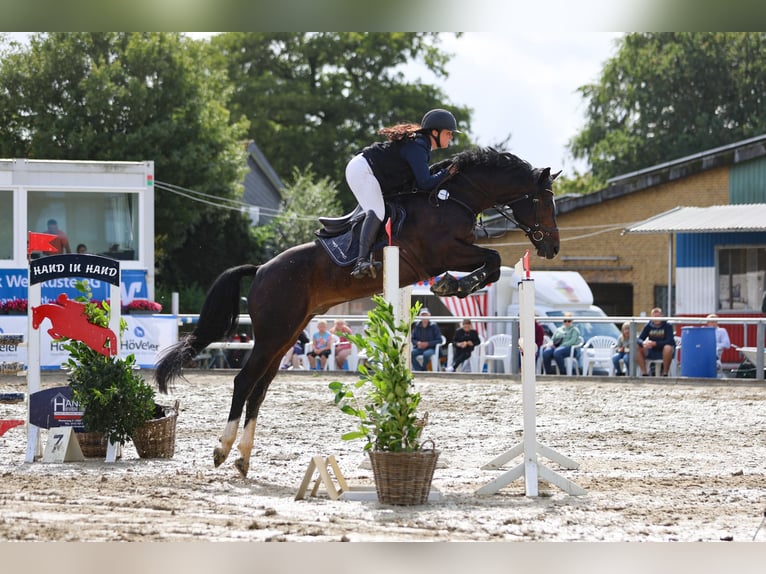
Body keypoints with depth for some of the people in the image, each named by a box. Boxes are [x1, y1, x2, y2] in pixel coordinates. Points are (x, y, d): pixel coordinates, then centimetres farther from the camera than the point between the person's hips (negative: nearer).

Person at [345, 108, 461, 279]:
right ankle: (361, 262, -41)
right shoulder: (417, 148, -19)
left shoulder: (421, 144, 14)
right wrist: (446, 173, -12)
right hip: (362, 170, -12)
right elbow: (425, 183, -24)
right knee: (376, 212, -27)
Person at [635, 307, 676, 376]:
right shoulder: (648, 326, 0)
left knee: (668, 348, -37)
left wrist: (655, 343, -32)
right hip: (652, 352, 4)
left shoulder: (667, 326, -11)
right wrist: (643, 343, -30)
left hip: (664, 352, -4)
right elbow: (639, 340, -5)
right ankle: (644, 373, -13)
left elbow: (669, 342, -21)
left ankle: (665, 373, -26)